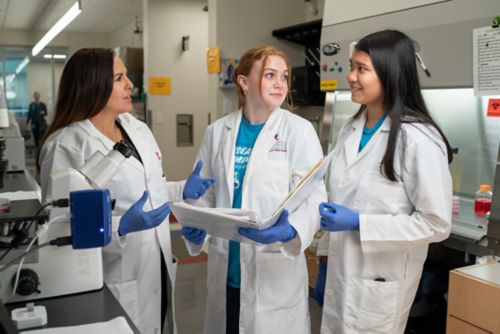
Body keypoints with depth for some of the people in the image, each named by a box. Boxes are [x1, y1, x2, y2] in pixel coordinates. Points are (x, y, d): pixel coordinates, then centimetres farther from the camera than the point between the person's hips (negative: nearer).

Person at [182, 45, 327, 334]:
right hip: (226, 270, 4)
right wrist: (195, 226, -9)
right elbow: (205, 193, 10)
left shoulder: (299, 130, -7)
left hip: (276, 271, -3)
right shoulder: (218, 131, 5)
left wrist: (290, 230, -31)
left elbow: (313, 196, -13)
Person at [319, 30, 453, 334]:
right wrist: (328, 245, 12)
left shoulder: (418, 140, -20)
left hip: (380, 280, -6)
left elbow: (437, 224, -18)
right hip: (340, 270, 7)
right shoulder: (351, 129, 3)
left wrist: (359, 224, -22)